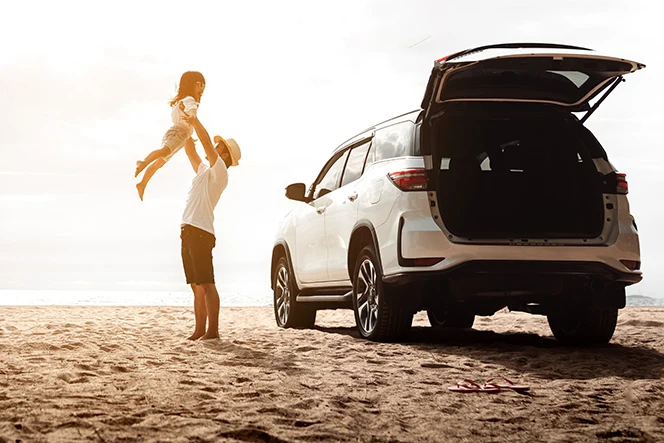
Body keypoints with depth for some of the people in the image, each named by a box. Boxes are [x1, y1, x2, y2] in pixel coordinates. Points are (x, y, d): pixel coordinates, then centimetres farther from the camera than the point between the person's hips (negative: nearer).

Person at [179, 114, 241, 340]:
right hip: (188, 232, 9)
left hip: (201, 232, -9)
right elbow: (190, 150, 27)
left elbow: (206, 142, -11)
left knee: (206, 285, -11)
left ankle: (213, 330, -12)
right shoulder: (203, 171, 22)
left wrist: (194, 120, -4)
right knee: (196, 286, 8)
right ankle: (200, 329, 10)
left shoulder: (219, 172, -3)